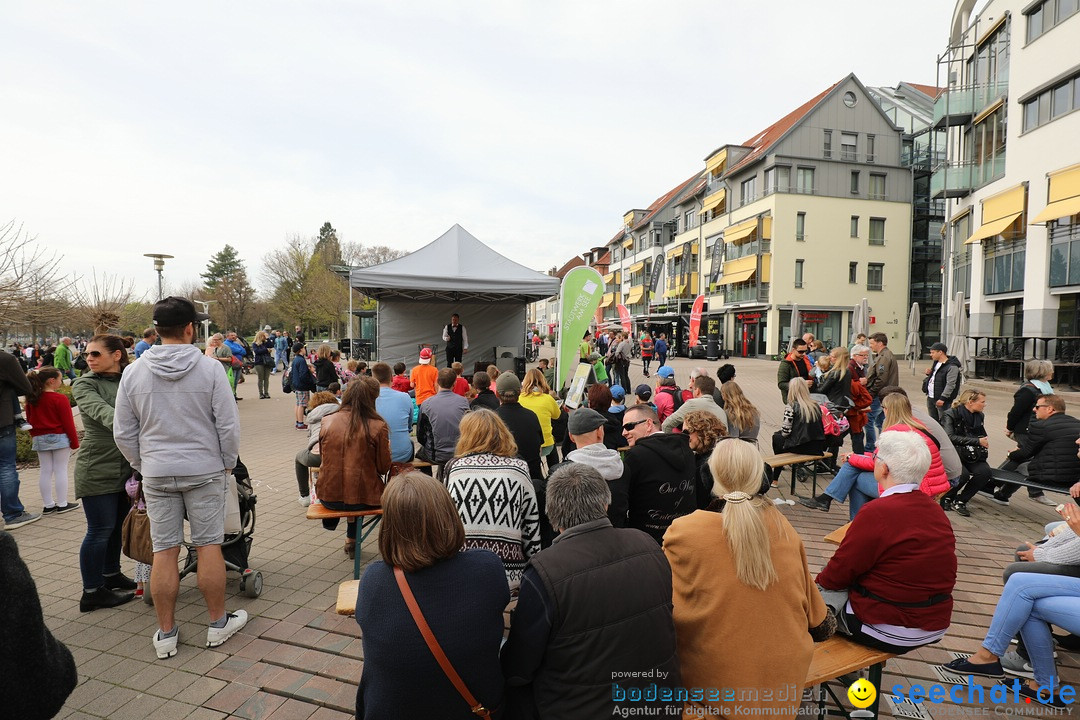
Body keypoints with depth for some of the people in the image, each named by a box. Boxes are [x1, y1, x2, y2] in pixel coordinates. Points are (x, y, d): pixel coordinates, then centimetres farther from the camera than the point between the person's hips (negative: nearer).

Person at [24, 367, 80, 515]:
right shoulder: (60, 399, -15)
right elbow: (68, 422, -13)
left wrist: (33, 437, 24)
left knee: (45, 472, 10)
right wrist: (75, 442, -6)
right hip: (59, 438, -6)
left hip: (39, 440, 6)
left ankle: (49, 505, 16)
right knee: (60, 470, 0)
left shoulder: (31, 399, 5)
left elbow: (30, 420, 13)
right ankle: (62, 504, 6)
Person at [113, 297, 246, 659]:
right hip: (205, 471, -2)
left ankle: (166, 633, 20)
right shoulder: (209, 369, -10)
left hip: (156, 475, 3)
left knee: (164, 551, 9)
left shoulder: (134, 373, -1)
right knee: (209, 545, 7)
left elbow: (123, 433, 5)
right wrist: (228, 463, 5)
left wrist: (142, 465, 19)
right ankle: (218, 623, 20)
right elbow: (229, 425, -9)